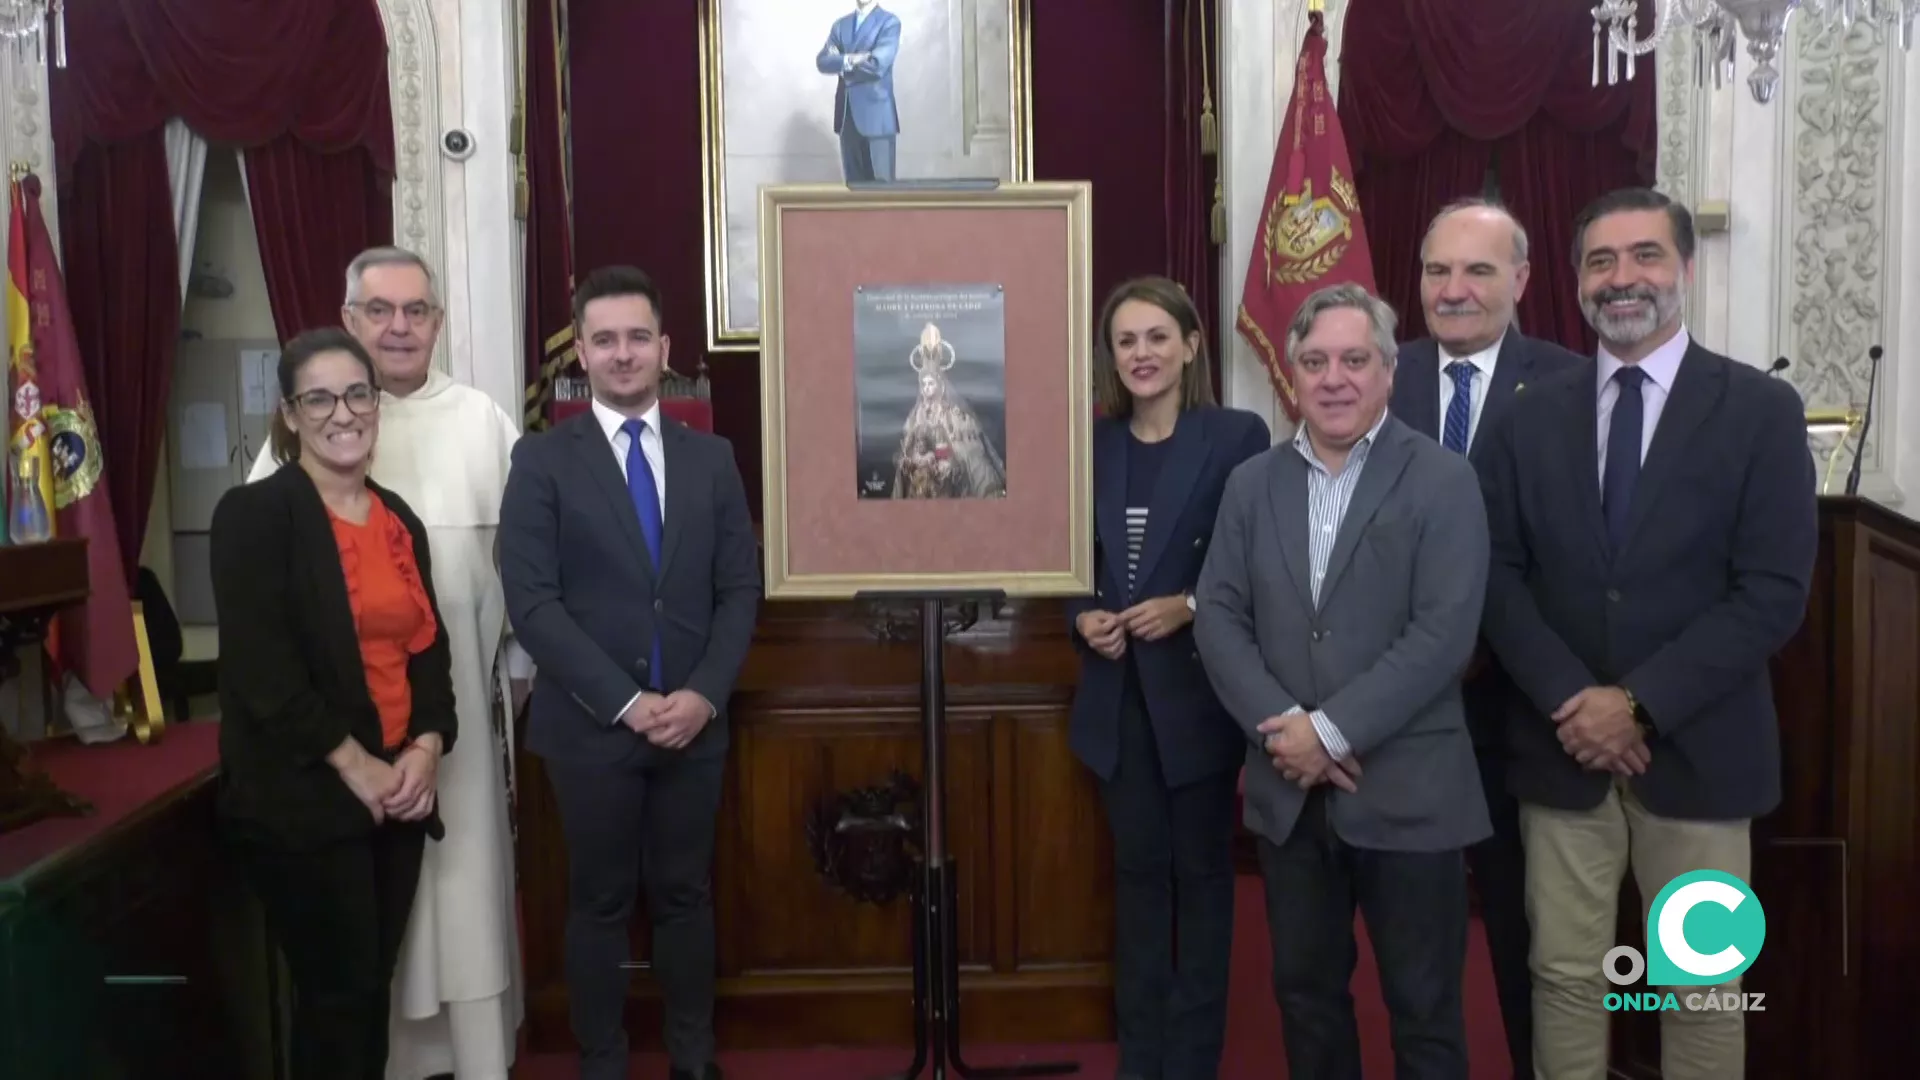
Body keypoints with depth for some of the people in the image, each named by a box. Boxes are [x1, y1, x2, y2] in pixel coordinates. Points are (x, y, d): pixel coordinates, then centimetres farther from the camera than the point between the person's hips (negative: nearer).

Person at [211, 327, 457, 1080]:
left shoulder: (399, 518, 12)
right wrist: (354, 765, -15)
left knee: (372, 988, 14)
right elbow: (261, 667, -15)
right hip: (302, 797, -6)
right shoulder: (255, 514, -8)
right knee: (338, 995, 3)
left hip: (396, 791, 6)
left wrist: (427, 747, -5)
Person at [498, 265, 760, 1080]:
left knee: (685, 896, 13)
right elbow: (532, 603, -10)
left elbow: (740, 590, 5)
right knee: (600, 904, 9)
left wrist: (704, 694, -9)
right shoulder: (542, 461, -3)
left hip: (694, 721, 3)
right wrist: (626, 702, -15)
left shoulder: (711, 458, 7)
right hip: (590, 723, -2)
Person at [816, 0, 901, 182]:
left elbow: (877, 64, -14)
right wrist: (849, 60, -13)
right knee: (853, 183, 5)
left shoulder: (889, 21, 0)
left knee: (881, 183, -7)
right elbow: (822, 61, 3)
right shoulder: (840, 24, 15)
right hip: (847, 114, 5)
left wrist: (841, 65, -2)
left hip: (876, 113, -5)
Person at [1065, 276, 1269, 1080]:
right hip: (1118, 692, 4)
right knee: (1138, 871, 13)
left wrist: (1188, 607, -19)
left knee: (1201, 871, 9)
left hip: (1199, 688, -4)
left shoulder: (1238, 436, -7)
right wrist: (1083, 617, -8)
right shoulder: (1092, 444, 6)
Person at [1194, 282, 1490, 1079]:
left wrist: (1331, 730, -17)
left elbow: (1443, 633, -14)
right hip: (1289, 789, 4)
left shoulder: (1442, 481, -5)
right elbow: (1218, 617, 2)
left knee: (1423, 1010, 8)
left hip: (1407, 791, -4)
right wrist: (1284, 727, -12)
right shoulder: (1251, 484, 8)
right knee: (1305, 992, 17)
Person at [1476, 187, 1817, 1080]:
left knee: (1702, 987, 11)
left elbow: (1773, 593, -9)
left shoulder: (1761, 410, -2)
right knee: (1564, 973, 10)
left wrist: (1641, 703, -16)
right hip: (1560, 745, 2)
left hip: (1696, 750, -1)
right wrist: (1572, 700, -13)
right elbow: (1498, 574, 0)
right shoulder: (1530, 416, 5)